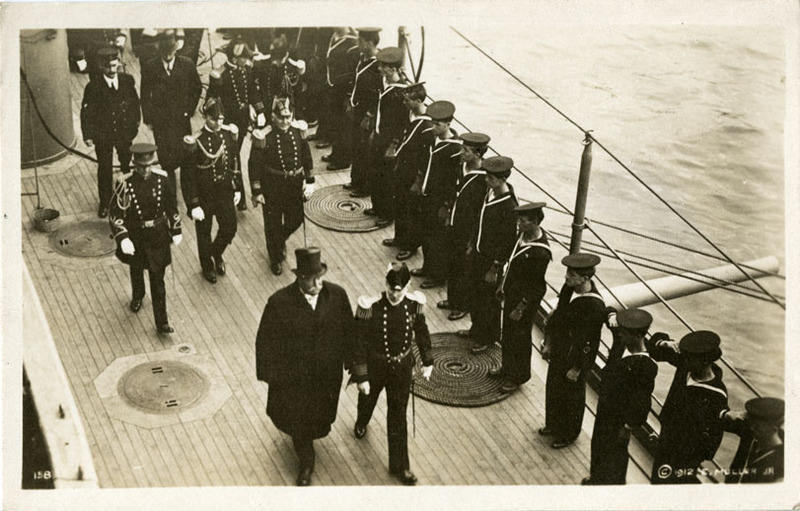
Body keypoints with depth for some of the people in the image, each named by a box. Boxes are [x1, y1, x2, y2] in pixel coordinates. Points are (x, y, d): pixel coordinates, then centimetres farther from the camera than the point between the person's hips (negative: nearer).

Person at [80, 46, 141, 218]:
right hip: (102, 135, -2)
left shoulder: (128, 80, -10)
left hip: (124, 132, 2)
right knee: (104, 169, 10)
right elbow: (86, 112, -11)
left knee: (126, 165, 20)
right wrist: (87, 135, -11)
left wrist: (135, 123, 5)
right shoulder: (93, 87, -17)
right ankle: (105, 202, 26)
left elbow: (135, 102, 4)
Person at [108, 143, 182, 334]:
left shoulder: (161, 178, -13)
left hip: (158, 235, 0)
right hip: (135, 236, 0)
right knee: (136, 270, 25)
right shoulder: (125, 183, -21)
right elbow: (115, 214, -17)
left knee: (157, 279, 4)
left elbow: (171, 206, 1)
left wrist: (176, 231, 5)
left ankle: (162, 321, 13)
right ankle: (137, 297, 57)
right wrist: (123, 238, -27)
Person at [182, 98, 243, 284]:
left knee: (230, 228, 13)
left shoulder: (229, 134, -8)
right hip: (204, 196, -4)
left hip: (225, 192, 4)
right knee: (204, 233, 14)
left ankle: (217, 254, 45)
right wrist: (193, 205, -16)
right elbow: (188, 176, -17)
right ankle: (207, 267, 39)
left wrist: (237, 188, 9)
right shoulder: (195, 142, -22)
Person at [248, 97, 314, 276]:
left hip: (295, 184, 4)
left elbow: (307, 157, 5)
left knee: (296, 220, 16)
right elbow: (255, 164, -13)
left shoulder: (299, 130, -7)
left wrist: (309, 181, 6)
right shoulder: (264, 137, -19)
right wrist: (256, 191, -12)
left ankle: (280, 241, 49)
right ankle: (275, 258, 34)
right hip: (272, 186, -4)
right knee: (273, 224, 10)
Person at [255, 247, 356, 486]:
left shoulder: (337, 295, -17)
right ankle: (306, 462, 43)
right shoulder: (279, 302, -25)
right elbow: (265, 341, -13)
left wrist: (351, 362, 4)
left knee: (320, 416, 24)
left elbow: (348, 331, -3)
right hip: (293, 375, -2)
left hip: (327, 374, 3)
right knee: (296, 418, 16)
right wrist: (269, 374, -9)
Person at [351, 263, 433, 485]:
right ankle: (361, 425, 64)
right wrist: (361, 376, -18)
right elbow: (359, 342, -20)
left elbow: (421, 332, 1)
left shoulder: (414, 303, -17)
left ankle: (399, 465, 27)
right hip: (375, 365, -1)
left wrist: (427, 362, 10)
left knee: (398, 416, 11)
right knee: (368, 399, 28)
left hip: (402, 367, 1)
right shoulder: (370, 306, -28)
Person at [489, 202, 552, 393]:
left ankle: (517, 377, 33)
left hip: (525, 299, -8)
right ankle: (507, 367, 46)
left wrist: (520, 309, -17)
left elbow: (536, 287, -23)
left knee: (519, 339, 12)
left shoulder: (540, 253, -32)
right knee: (507, 334, 24)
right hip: (511, 293, 8)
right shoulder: (524, 234, -6)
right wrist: (502, 285, 15)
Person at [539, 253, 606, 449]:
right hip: (558, 351, 7)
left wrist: (576, 368, -16)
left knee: (570, 395, 15)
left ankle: (568, 434, 40)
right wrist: (548, 343, 9)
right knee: (553, 388, 24)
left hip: (575, 358, -7)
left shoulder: (594, 306, -32)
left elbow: (588, 343, -24)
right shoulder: (569, 288, -10)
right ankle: (554, 425, 49)